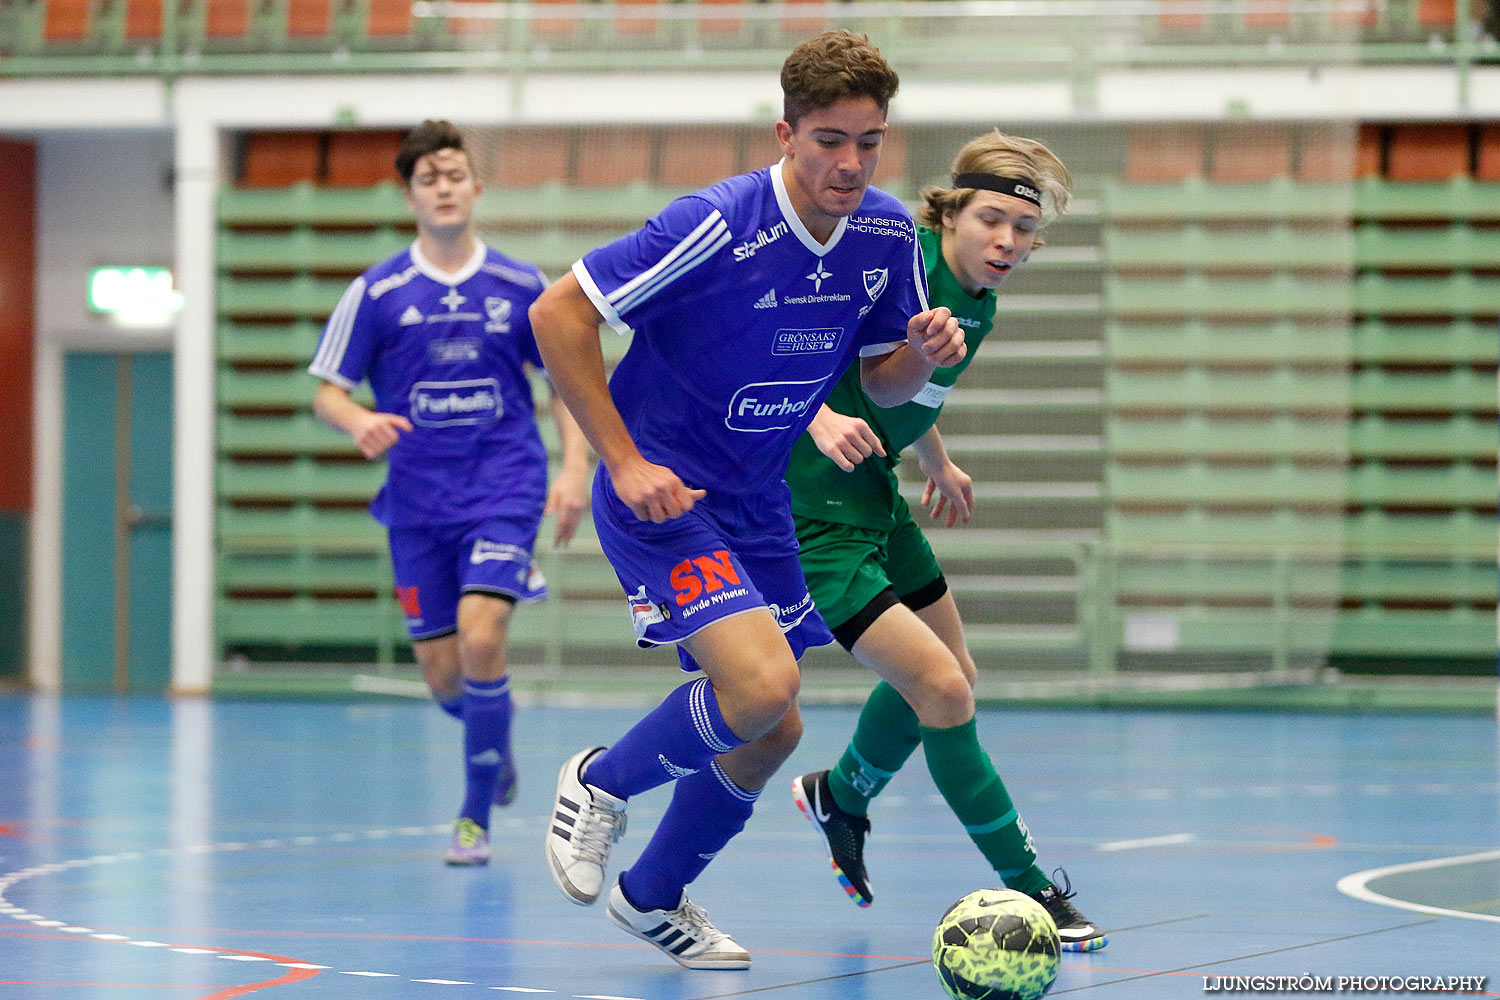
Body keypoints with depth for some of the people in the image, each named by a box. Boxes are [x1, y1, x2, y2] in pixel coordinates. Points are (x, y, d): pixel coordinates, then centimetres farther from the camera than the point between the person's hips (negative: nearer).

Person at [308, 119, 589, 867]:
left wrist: (575, 466, 0)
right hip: (418, 497, 1)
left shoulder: (521, 287, 4)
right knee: (442, 676, 1)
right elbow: (326, 391, 3)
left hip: (505, 488, -1)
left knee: (480, 638, -21)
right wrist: (361, 421, -19)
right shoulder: (375, 293, 1)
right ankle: (495, 737, 39)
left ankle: (476, 817, -7)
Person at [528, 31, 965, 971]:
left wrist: (925, 354, -15)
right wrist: (624, 461, -21)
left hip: (755, 502, 7)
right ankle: (602, 783, 3)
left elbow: (882, 380, 9)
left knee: (771, 732, 11)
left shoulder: (889, 235, -4)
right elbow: (558, 314, -20)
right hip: (660, 491, -7)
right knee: (761, 682, -25)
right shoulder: (717, 224, -24)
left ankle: (653, 895, 35)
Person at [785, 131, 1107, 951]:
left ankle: (841, 795, 50)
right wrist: (820, 417, -40)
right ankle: (1028, 890, -5)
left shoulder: (978, 303, 4)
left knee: (950, 676, 23)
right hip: (813, 509, -10)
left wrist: (937, 462, 34)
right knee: (941, 687, -15)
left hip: (874, 499, 10)